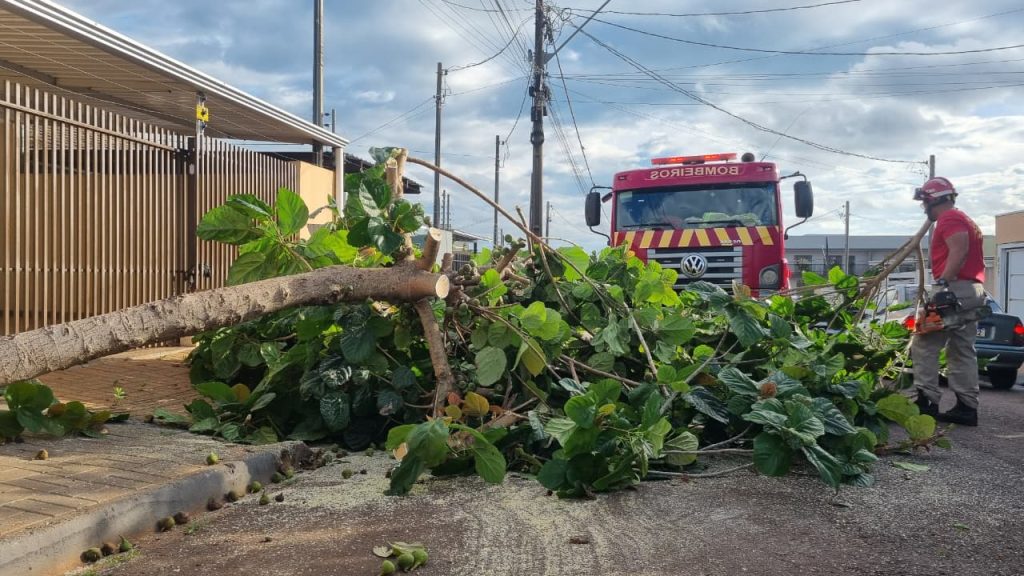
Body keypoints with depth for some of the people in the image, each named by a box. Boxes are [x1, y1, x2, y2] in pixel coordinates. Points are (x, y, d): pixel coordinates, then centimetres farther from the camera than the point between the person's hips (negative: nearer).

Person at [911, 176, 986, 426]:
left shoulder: (949, 219, -6)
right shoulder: (963, 220, 26)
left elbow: (959, 250, -21)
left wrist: (942, 282, -27)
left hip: (955, 289, -11)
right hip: (973, 290, 11)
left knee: (924, 345, -8)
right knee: (963, 351, 9)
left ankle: (927, 402, -11)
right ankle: (967, 407, 7)